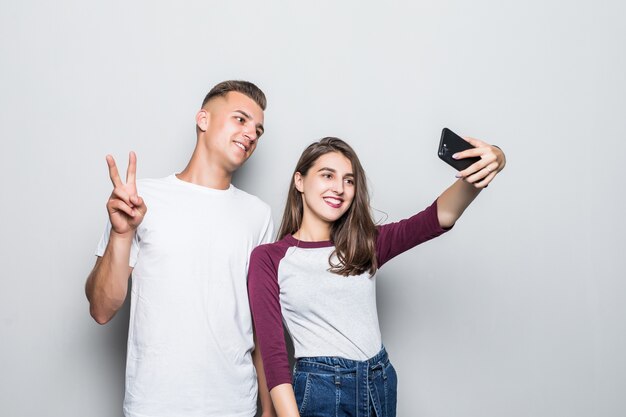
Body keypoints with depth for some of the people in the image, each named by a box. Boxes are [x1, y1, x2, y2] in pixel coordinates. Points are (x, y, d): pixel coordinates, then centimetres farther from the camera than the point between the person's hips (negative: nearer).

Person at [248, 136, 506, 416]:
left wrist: (478, 175, -27)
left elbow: (439, 217, -9)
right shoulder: (268, 259, -4)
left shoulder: (366, 245, 6)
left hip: (382, 388, 5)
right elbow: (273, 353, -8)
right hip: (320, 392, -4)